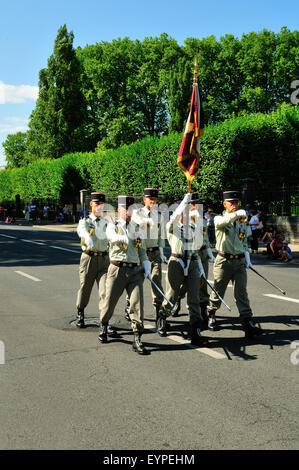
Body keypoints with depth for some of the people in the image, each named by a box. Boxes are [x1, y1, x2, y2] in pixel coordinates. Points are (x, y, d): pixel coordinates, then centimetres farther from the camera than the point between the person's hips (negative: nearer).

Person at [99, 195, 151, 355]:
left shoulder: (137, 228, 14)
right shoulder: (113, 226, 4)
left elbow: (142, 250, 16)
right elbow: (112, 237, -21)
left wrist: (147, 267, 3)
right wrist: (125, 238, -37)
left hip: (135, 270, 2)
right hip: (117, 269, -2)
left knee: (137, 303, -8)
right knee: (110, 302, 8)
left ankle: (137, 340, -4)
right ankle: (103, 327, 38)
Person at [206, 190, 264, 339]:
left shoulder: (242, 222, 14)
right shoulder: (219, 219, -2)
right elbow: (222, 222, -29)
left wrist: (247, 256, 8)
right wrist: (236, 214, -44)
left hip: (240, 261, 3)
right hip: (224, 261, -3)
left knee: (242, 293, -4)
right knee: (218, 292, 10)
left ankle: (248, 324, -10)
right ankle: (211, 315, 34)